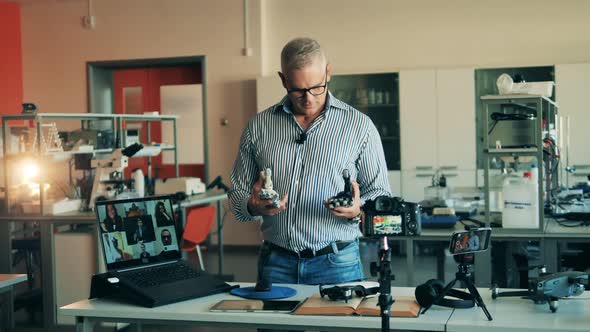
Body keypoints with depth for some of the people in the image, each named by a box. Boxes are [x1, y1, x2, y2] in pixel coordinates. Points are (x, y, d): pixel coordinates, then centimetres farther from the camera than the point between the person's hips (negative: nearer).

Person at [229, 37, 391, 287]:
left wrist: (358, 211, -19)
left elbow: (381, 196, 3)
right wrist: (253, 207, -11)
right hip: (276, 264, 2)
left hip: (337, 264, -1)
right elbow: (237, 194, 11)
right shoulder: (258, 127, 6)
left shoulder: (359, 125, 0)